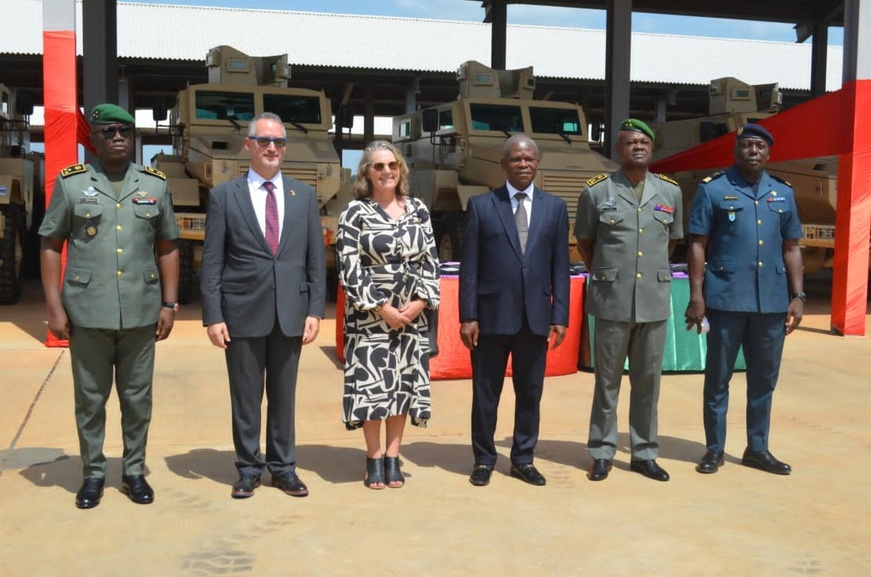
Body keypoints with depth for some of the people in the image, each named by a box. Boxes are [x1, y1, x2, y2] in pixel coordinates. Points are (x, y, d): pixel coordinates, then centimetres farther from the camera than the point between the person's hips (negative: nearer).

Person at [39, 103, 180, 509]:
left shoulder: (156, 184, 6)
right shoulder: (70, 182, 1)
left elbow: (168, 247, 10)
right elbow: (50, 246, 2)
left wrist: (169, 303, 4)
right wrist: (54, 307, -4)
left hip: (141, 312, 2)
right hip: (87, 312, -1)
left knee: (137, 398, 10)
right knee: (90, 398, 9)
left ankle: (134, 470, 24)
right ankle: (93, 472, 24)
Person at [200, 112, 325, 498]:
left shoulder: (304, 195, 8)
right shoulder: (224, 195, 2)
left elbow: (315, 259, 8)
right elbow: (212, 262, -1)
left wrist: (315, 310, 1)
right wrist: (212, 316, -7)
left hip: (290, 313, 2)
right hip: (243, 313, -2)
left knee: (284, 395, 11)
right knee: (245, 397, 7)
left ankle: (283, 467, 23)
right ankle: (248, 468, 22)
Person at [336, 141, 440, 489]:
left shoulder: (418, 210, 7)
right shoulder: (355, 212, -3)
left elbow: (431, 261, 7)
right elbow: (349, 268, -9)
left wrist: (420, 302, -6)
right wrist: (382, 308, -13)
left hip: (412, 313, 3)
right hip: (369, 314, -3)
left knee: (403, 384, 6)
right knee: (371, 384, -2)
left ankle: (393, 457, 17)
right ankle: (374, 458, 12)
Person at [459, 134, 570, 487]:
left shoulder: (555, 208, 7)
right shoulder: (480, 205, 1)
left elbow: (560, 267, 5)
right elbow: (469, 266, -1)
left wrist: (559, 316, 0)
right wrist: (467, 316, -6)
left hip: (536, 317, 2)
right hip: (492, 316, -2)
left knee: (530, 393, 10)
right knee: (486, 393, 8)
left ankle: (523, 459, 25)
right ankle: (484, 459, 22)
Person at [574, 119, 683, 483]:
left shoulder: (670, 192, 5)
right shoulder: (596, 191, -3)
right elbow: (584, 242, 9)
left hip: (655, 302, 3)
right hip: (612, 302, -2)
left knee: (648, 380, 10)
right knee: (607, 380, 6)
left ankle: (644, 453, 22)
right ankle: (602, 453, 17)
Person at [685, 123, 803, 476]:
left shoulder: (783, 193, 11)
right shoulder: (713, 189, -1)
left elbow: (791, 248, 14)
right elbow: (698, 245, -3)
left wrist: (797, 295, 7)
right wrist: (696, 295, -10)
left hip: (772, 301, 4)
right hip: (726, 298, -4)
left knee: (764, 379, 12)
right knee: (718, 377, 6)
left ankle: (757, 448, 24)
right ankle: (714, 448, 17)